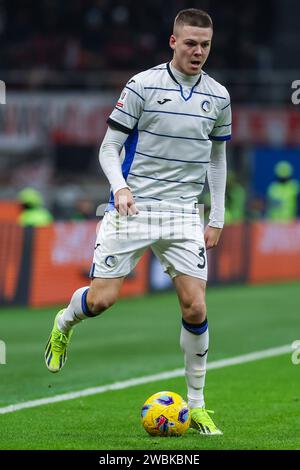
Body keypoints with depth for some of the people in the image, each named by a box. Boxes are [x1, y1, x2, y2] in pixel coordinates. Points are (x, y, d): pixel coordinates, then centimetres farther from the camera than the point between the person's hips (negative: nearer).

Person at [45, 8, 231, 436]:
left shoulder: (217, 96, 7)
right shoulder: (143, 86, -5)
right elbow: (109, 148, -2)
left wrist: (217, 219, 14)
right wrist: (120, 187, -21)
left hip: (183, 213, 3)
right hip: (133, 208, -3)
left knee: (195, 307, -8)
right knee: (102, 298, -8)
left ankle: (197, 406, 5)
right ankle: (64, 324, 29)